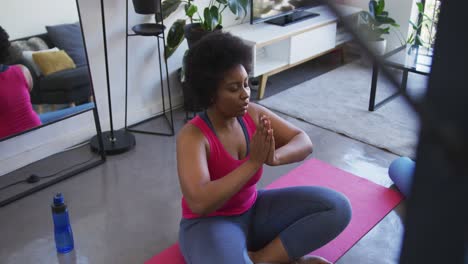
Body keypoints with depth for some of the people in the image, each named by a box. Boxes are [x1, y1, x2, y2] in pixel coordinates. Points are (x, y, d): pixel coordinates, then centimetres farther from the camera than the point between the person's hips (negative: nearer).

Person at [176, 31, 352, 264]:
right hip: (209, 223, -6)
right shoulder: (192, 136, -24)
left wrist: (275, 157, -27)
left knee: (337, 207, -8)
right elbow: (199, 203, -35)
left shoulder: (253, 114, -8)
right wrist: (254, 162, -34)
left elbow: (304, 142, -4)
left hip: (253, 211, 6)